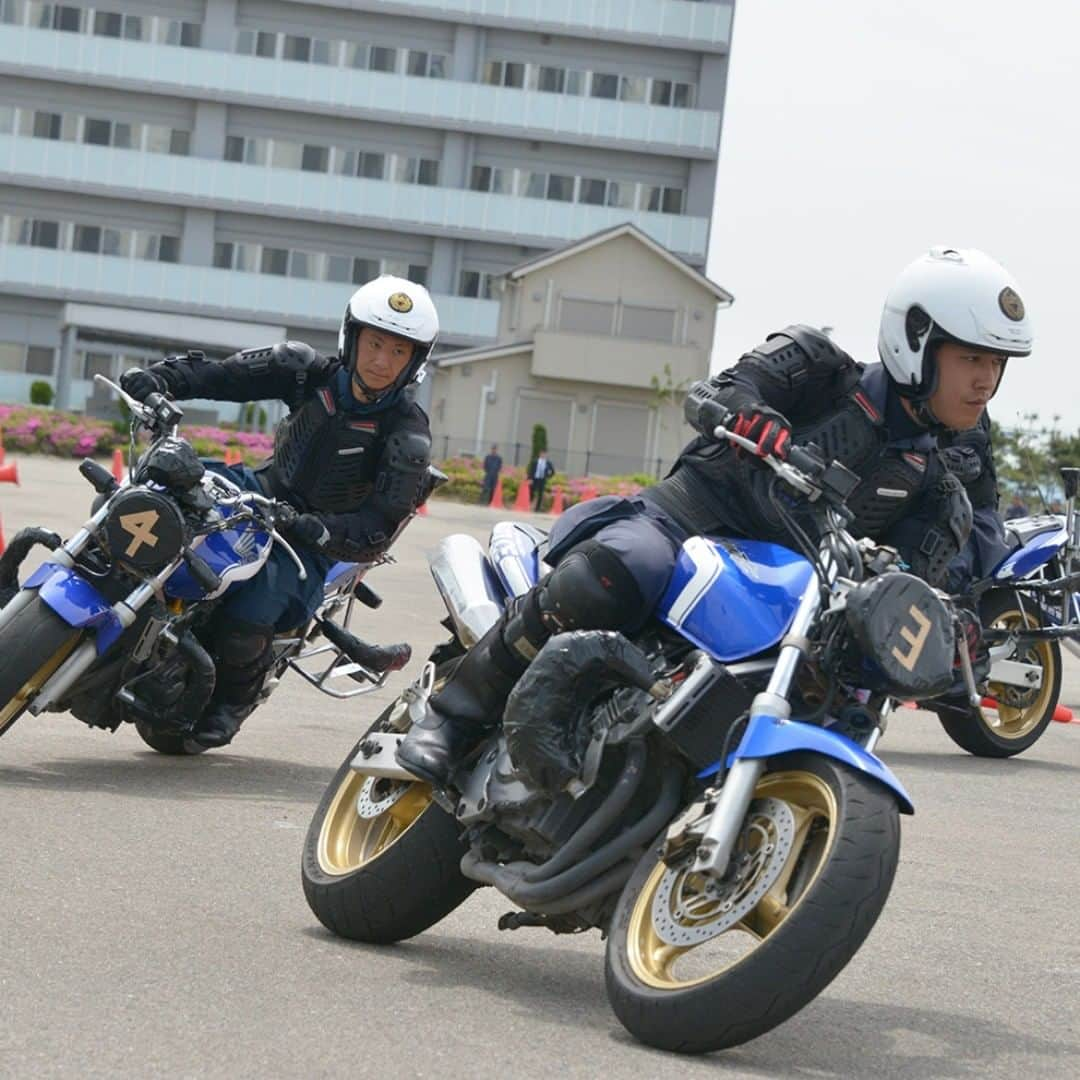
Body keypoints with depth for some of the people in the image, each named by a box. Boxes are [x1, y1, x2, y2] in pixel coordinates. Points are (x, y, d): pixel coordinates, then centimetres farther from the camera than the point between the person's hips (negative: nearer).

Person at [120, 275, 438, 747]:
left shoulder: (407, 436, -18)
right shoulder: (311, 372, -6)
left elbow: (379, 524, -25)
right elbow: (223, 373, -8)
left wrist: (322, 530, -44)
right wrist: (159, 379, -26)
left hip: (313, 544, -5)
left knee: (246, 618, -29)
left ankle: (234, 700, 3)